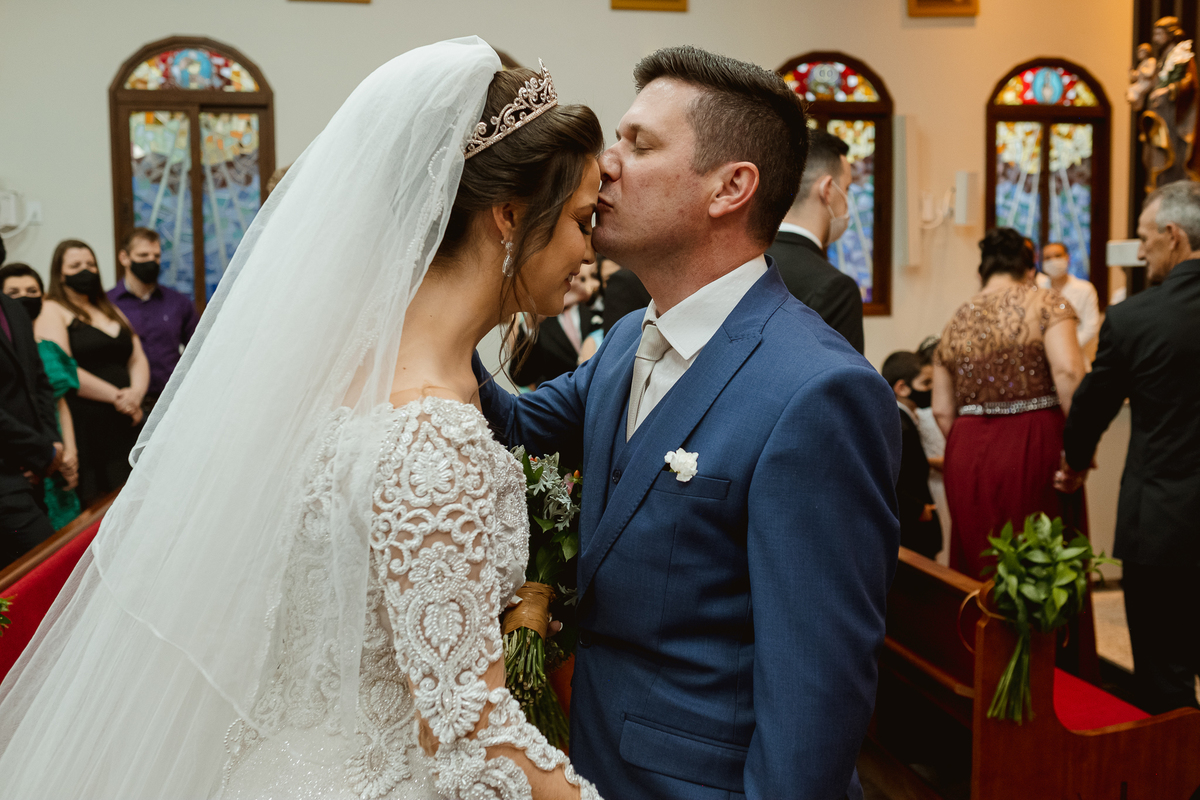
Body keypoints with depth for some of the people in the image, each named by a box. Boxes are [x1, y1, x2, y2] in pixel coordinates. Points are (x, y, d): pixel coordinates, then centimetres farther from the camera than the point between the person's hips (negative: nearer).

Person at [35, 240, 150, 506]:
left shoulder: (112, 311, 22)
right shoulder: (52, 311, -1)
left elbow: (138, 359, 16)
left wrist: (136, 392, -5)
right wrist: (116, 397, -12)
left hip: (124, 423, 6)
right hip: (82, 423, -6)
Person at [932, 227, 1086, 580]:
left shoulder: (956, 322, 11)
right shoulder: (1046, 303, -2)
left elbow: (942, 411, 10)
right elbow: (1068, 372, -16)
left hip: (969, 457, 4)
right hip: (1034, 447, -4)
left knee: (979, 566, 10)